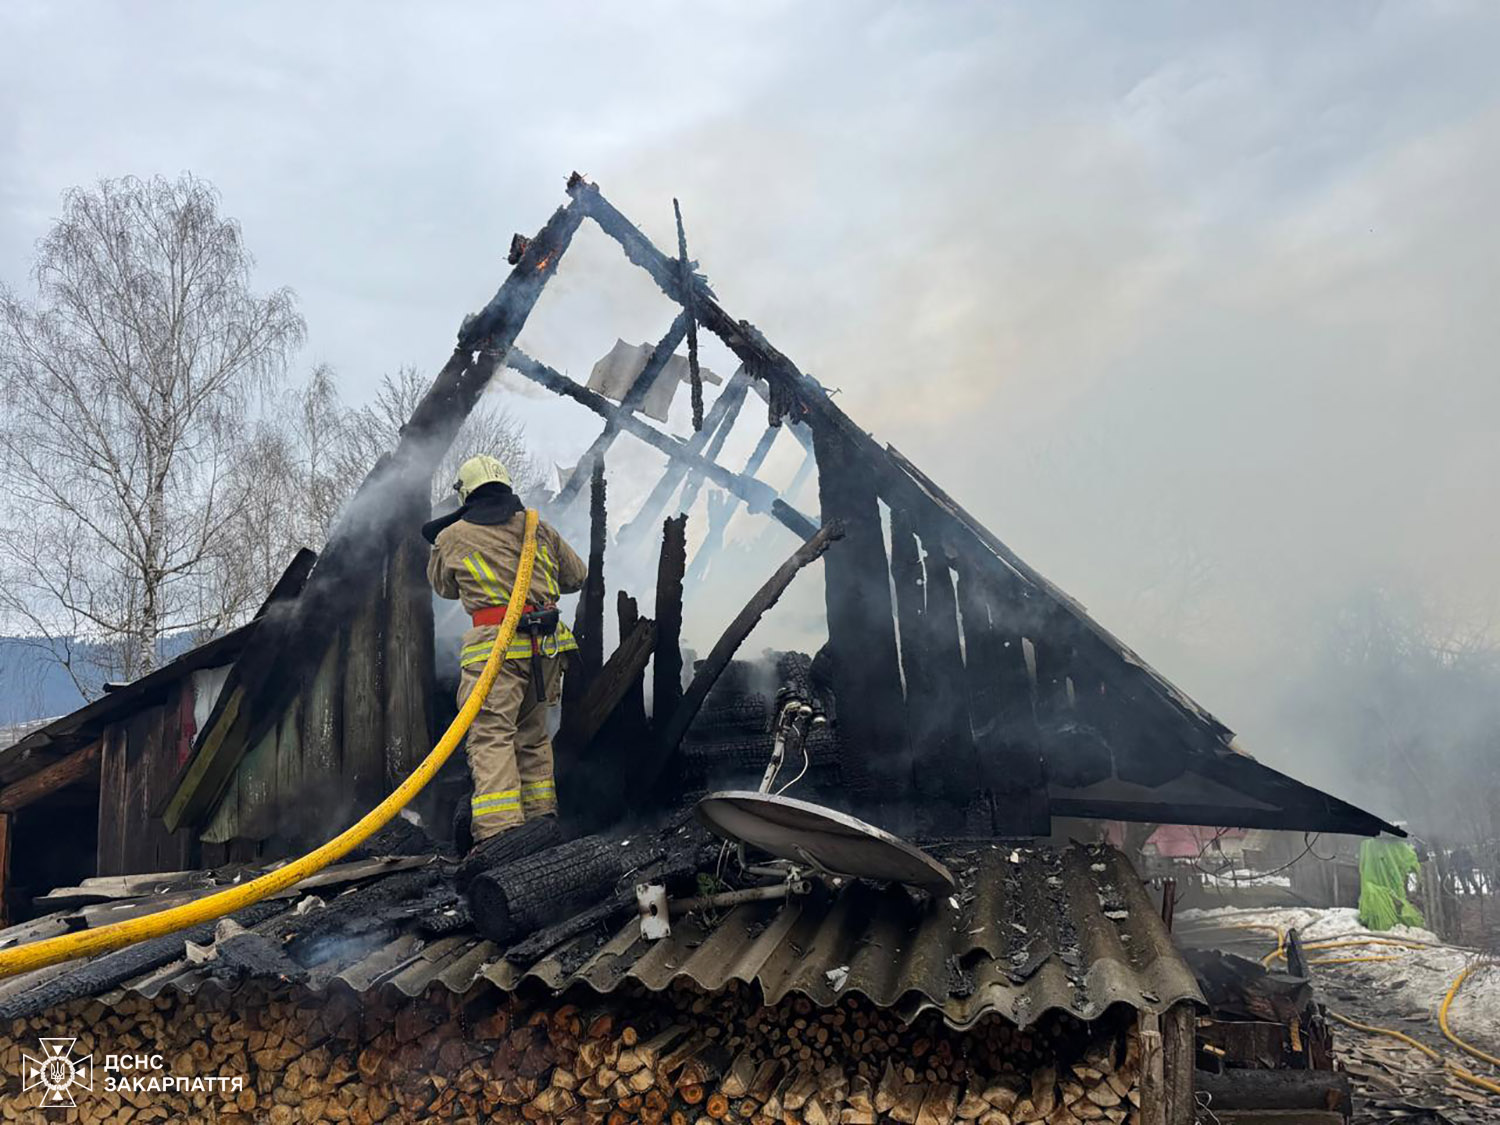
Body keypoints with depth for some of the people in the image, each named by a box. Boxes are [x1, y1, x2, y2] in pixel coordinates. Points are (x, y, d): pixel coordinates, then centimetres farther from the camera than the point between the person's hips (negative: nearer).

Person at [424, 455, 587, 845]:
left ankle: (498, 828, -22)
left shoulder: (452, 537, 7)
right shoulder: (537, 528, 15)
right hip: (545, 640, 5)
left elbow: (443, 587, 25)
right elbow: (577, 575, 25)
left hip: (495, 641, -4)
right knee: (532, 733, 18)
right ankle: (541, 815, 22)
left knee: (491, 735, -9)